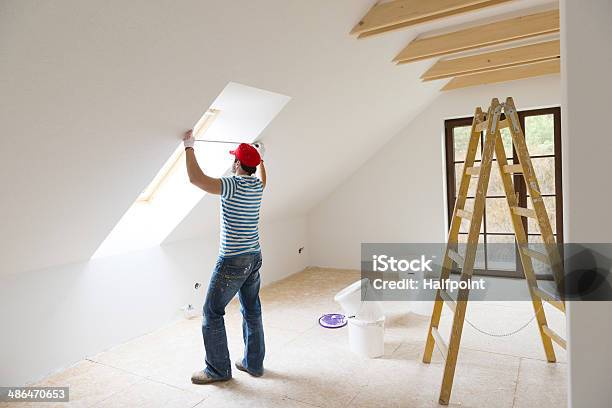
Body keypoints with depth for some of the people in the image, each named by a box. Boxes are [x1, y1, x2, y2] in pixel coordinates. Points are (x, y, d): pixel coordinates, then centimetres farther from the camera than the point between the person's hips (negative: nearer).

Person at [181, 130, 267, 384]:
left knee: (212, 313, 6)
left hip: (232, 261, -8)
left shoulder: (233, 185, -17)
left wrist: (189, 146, -10)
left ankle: (218, 370, 15)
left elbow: (196, 178, -22)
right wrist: (261, 156, 45)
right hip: (254, 258, 8)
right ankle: (253, 363, 27)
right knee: (252, 311, 15)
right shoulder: (257, 186, 5)